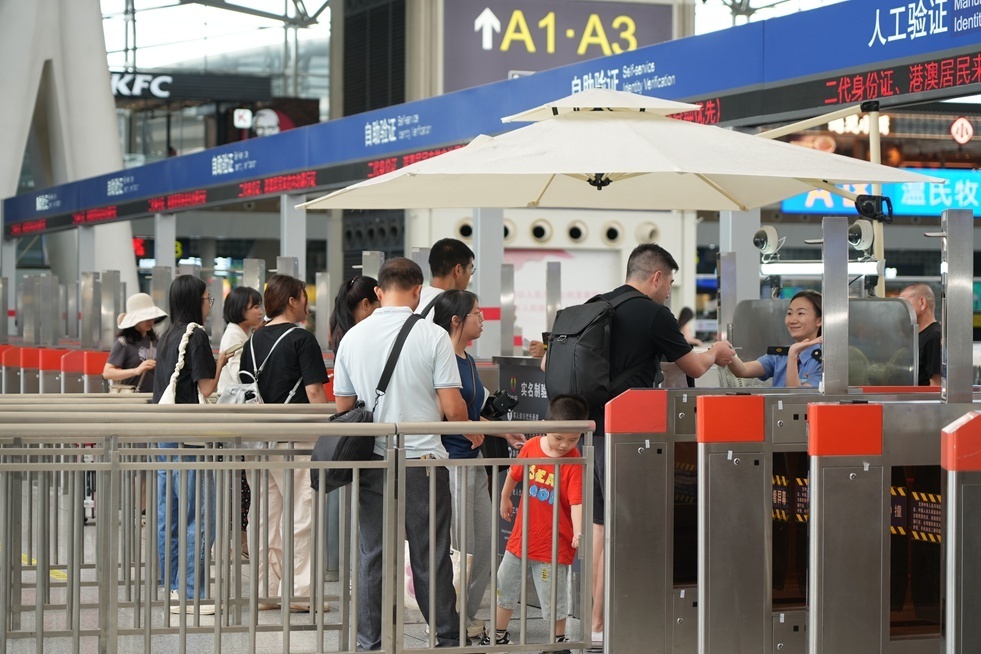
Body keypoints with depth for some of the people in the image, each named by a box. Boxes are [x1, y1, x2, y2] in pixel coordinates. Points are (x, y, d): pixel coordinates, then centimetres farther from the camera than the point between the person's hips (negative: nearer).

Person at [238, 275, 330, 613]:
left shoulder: (253, 341, 11)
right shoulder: (301, 338, -8)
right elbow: (314, 391, -13)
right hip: (294, 436, -7)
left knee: (264, 513, 8)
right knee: (301, 512, -2)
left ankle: (266, 590, 11)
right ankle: (298, 590, -4)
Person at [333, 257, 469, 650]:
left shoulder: (353, 338, 3)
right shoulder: (432, 336, -8)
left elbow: (342, 407, 10)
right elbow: (452, 408, -10)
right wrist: (472, 432, 11)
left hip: (371, 462, 3)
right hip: (423, 458, -3)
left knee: (373, 556, 7)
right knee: (430, 558, 5)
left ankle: (369, 642, 9)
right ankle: (447, 638, 13)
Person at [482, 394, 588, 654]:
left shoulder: (574, 464, -18)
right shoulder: (532, 447, -4)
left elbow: (576, 502, -25)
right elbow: (514, 474, 15)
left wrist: (578, 532, -39)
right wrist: (505, 499, 27)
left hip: (554, 542, -6)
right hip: (522, 535, 6)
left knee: (553, 596, 2)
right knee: (504, 585, 17)